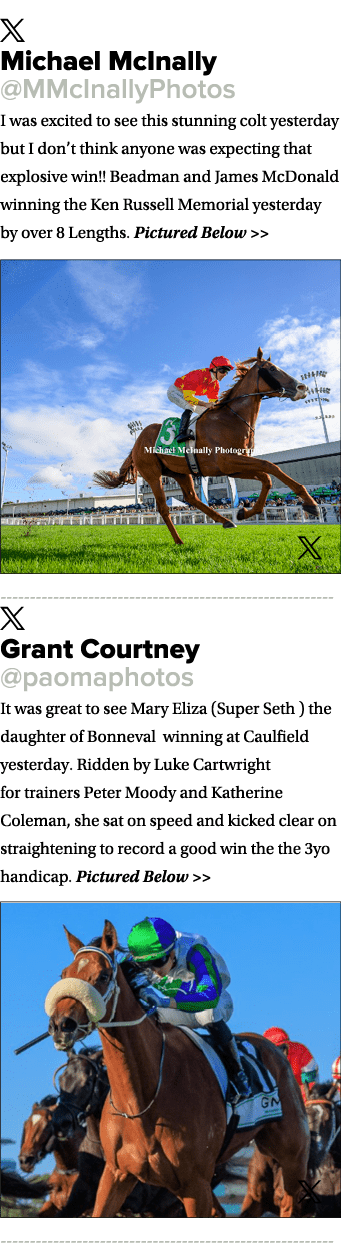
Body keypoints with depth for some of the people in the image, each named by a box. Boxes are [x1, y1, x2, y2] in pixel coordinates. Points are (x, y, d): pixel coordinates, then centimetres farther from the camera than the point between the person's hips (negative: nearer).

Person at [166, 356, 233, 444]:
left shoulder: (215, 384, -5)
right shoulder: (200, 375, -32)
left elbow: (213, 402, 3)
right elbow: (188, 396, -39)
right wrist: (205, 404, -47)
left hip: (188, 394, 9)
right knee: (190, 406, -36)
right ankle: (182, 433, -45)